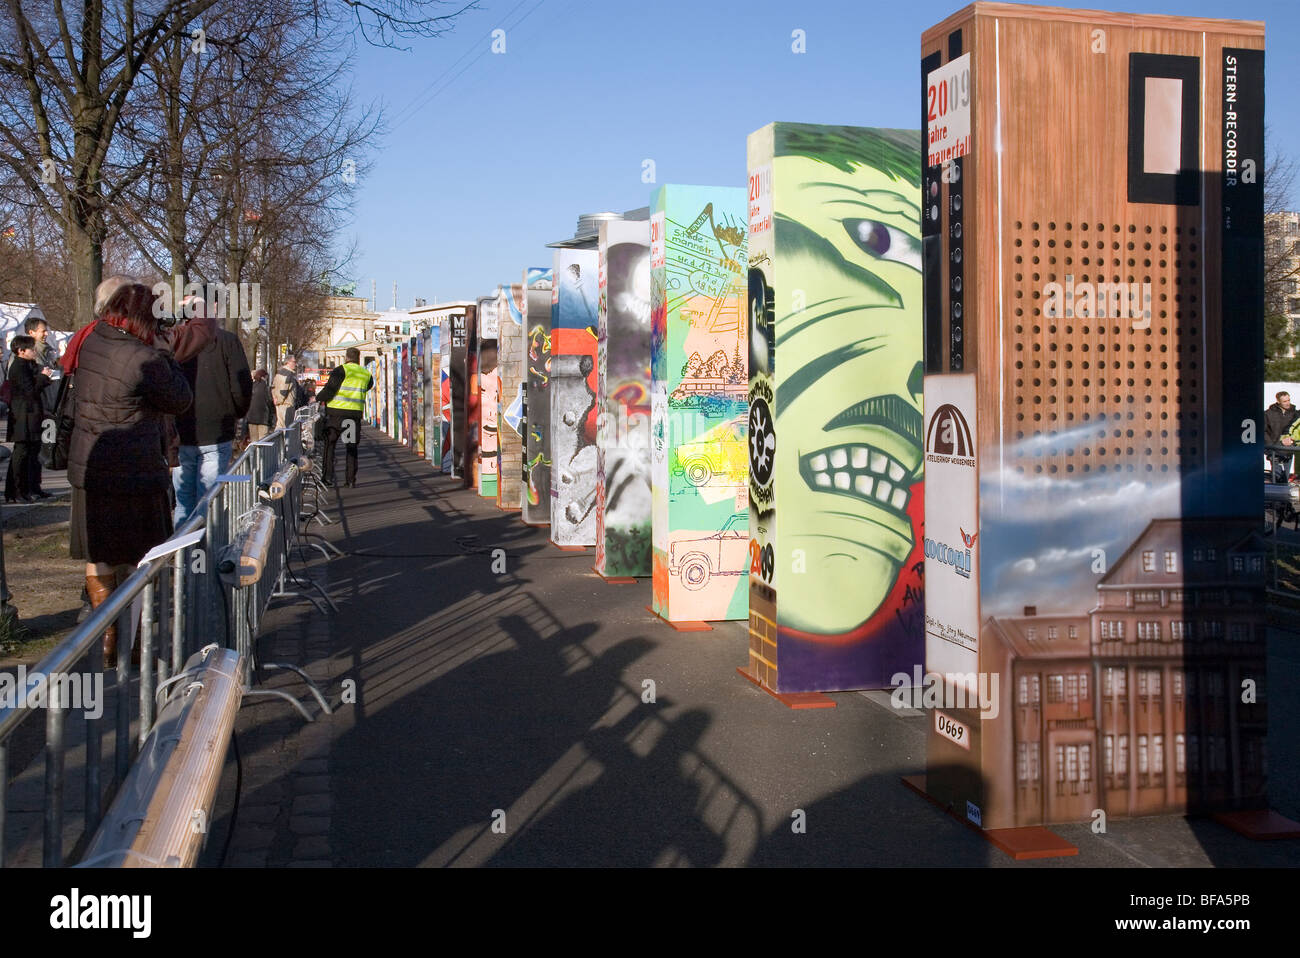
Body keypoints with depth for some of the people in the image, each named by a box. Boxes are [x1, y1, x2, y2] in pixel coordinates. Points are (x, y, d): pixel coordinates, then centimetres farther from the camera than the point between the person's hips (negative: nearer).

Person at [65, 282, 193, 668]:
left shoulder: (91, 341, 1)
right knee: (141, 560, 6)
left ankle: (107, 641, 26)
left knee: (99, 557, 15)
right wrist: (165, 353, -1)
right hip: (134, 473, -7)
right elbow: (180, 401, -6)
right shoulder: (146, 359, -20)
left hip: (87, 468, 7)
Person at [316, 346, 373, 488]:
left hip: (336, 412, -4)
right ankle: (351, 479, 9)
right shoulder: (367, 374, 10)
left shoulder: (341, 370, -7)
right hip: (355, 413, 4)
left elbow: (330, 389, -11)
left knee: (329, 444, 5)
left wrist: (318, 398, 7)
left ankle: (328, 477, -1)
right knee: (352, 446, 11)